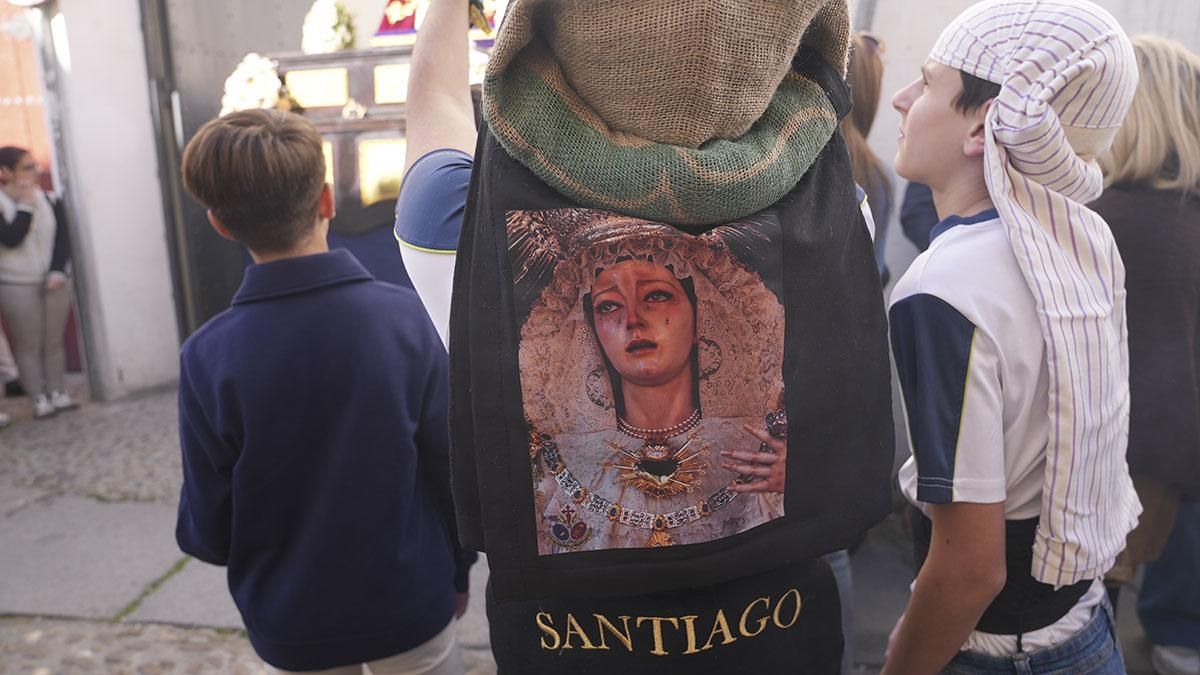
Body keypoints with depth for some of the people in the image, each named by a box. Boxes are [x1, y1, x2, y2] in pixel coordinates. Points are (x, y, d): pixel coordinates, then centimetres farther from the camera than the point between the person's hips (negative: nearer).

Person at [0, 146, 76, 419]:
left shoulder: (49, 200, 5)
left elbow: (63, 240, 4)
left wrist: (58, 271, -9)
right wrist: (25, 204, -18)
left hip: (53, 283, 4)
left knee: (54, 342, 9)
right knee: (28, 345, 1)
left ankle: (58, 393, 18)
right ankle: (38, 399, 6)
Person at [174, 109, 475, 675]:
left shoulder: (209, 356, -16)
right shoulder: (402, 315, -17)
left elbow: (209, 532, -10)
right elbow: (455, 467, -10)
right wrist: (457, 572, 6)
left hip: (294, 625, 1)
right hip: (409, 605, 0)